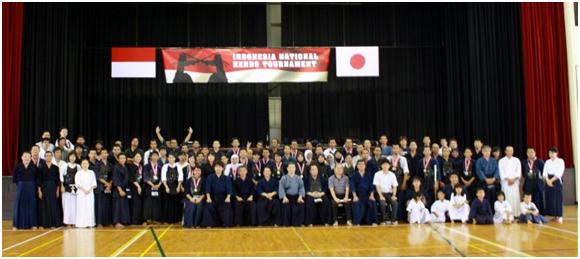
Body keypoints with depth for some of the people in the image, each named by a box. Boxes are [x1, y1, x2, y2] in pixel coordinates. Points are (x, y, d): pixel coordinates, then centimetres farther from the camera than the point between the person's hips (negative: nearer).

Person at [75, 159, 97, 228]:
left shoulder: (91, 172, 9)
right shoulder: (78, 173, 3)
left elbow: (94, 184, 5)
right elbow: (77, 184, -4)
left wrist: (89, 190, -10)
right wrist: (84, 190, -15)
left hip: (90, 193, 2)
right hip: (81, 193, -2)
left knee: (90, 208, 0)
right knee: (81, 208, -4)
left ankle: (90, 223, 2)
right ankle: (81, 224, -3)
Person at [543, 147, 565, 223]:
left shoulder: (560, 161, -2)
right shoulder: (547, 162, 11)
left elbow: (559, 173, -11)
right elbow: (544, 173, 3)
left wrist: (551, 180, -16)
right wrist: (548, 180, -14)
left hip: (556, 181, -4)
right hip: (548, 181, 4)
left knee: (558, 198, -6)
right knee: (550, 198, 3)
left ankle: (559, 216, -2)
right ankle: (554, 215, 10)